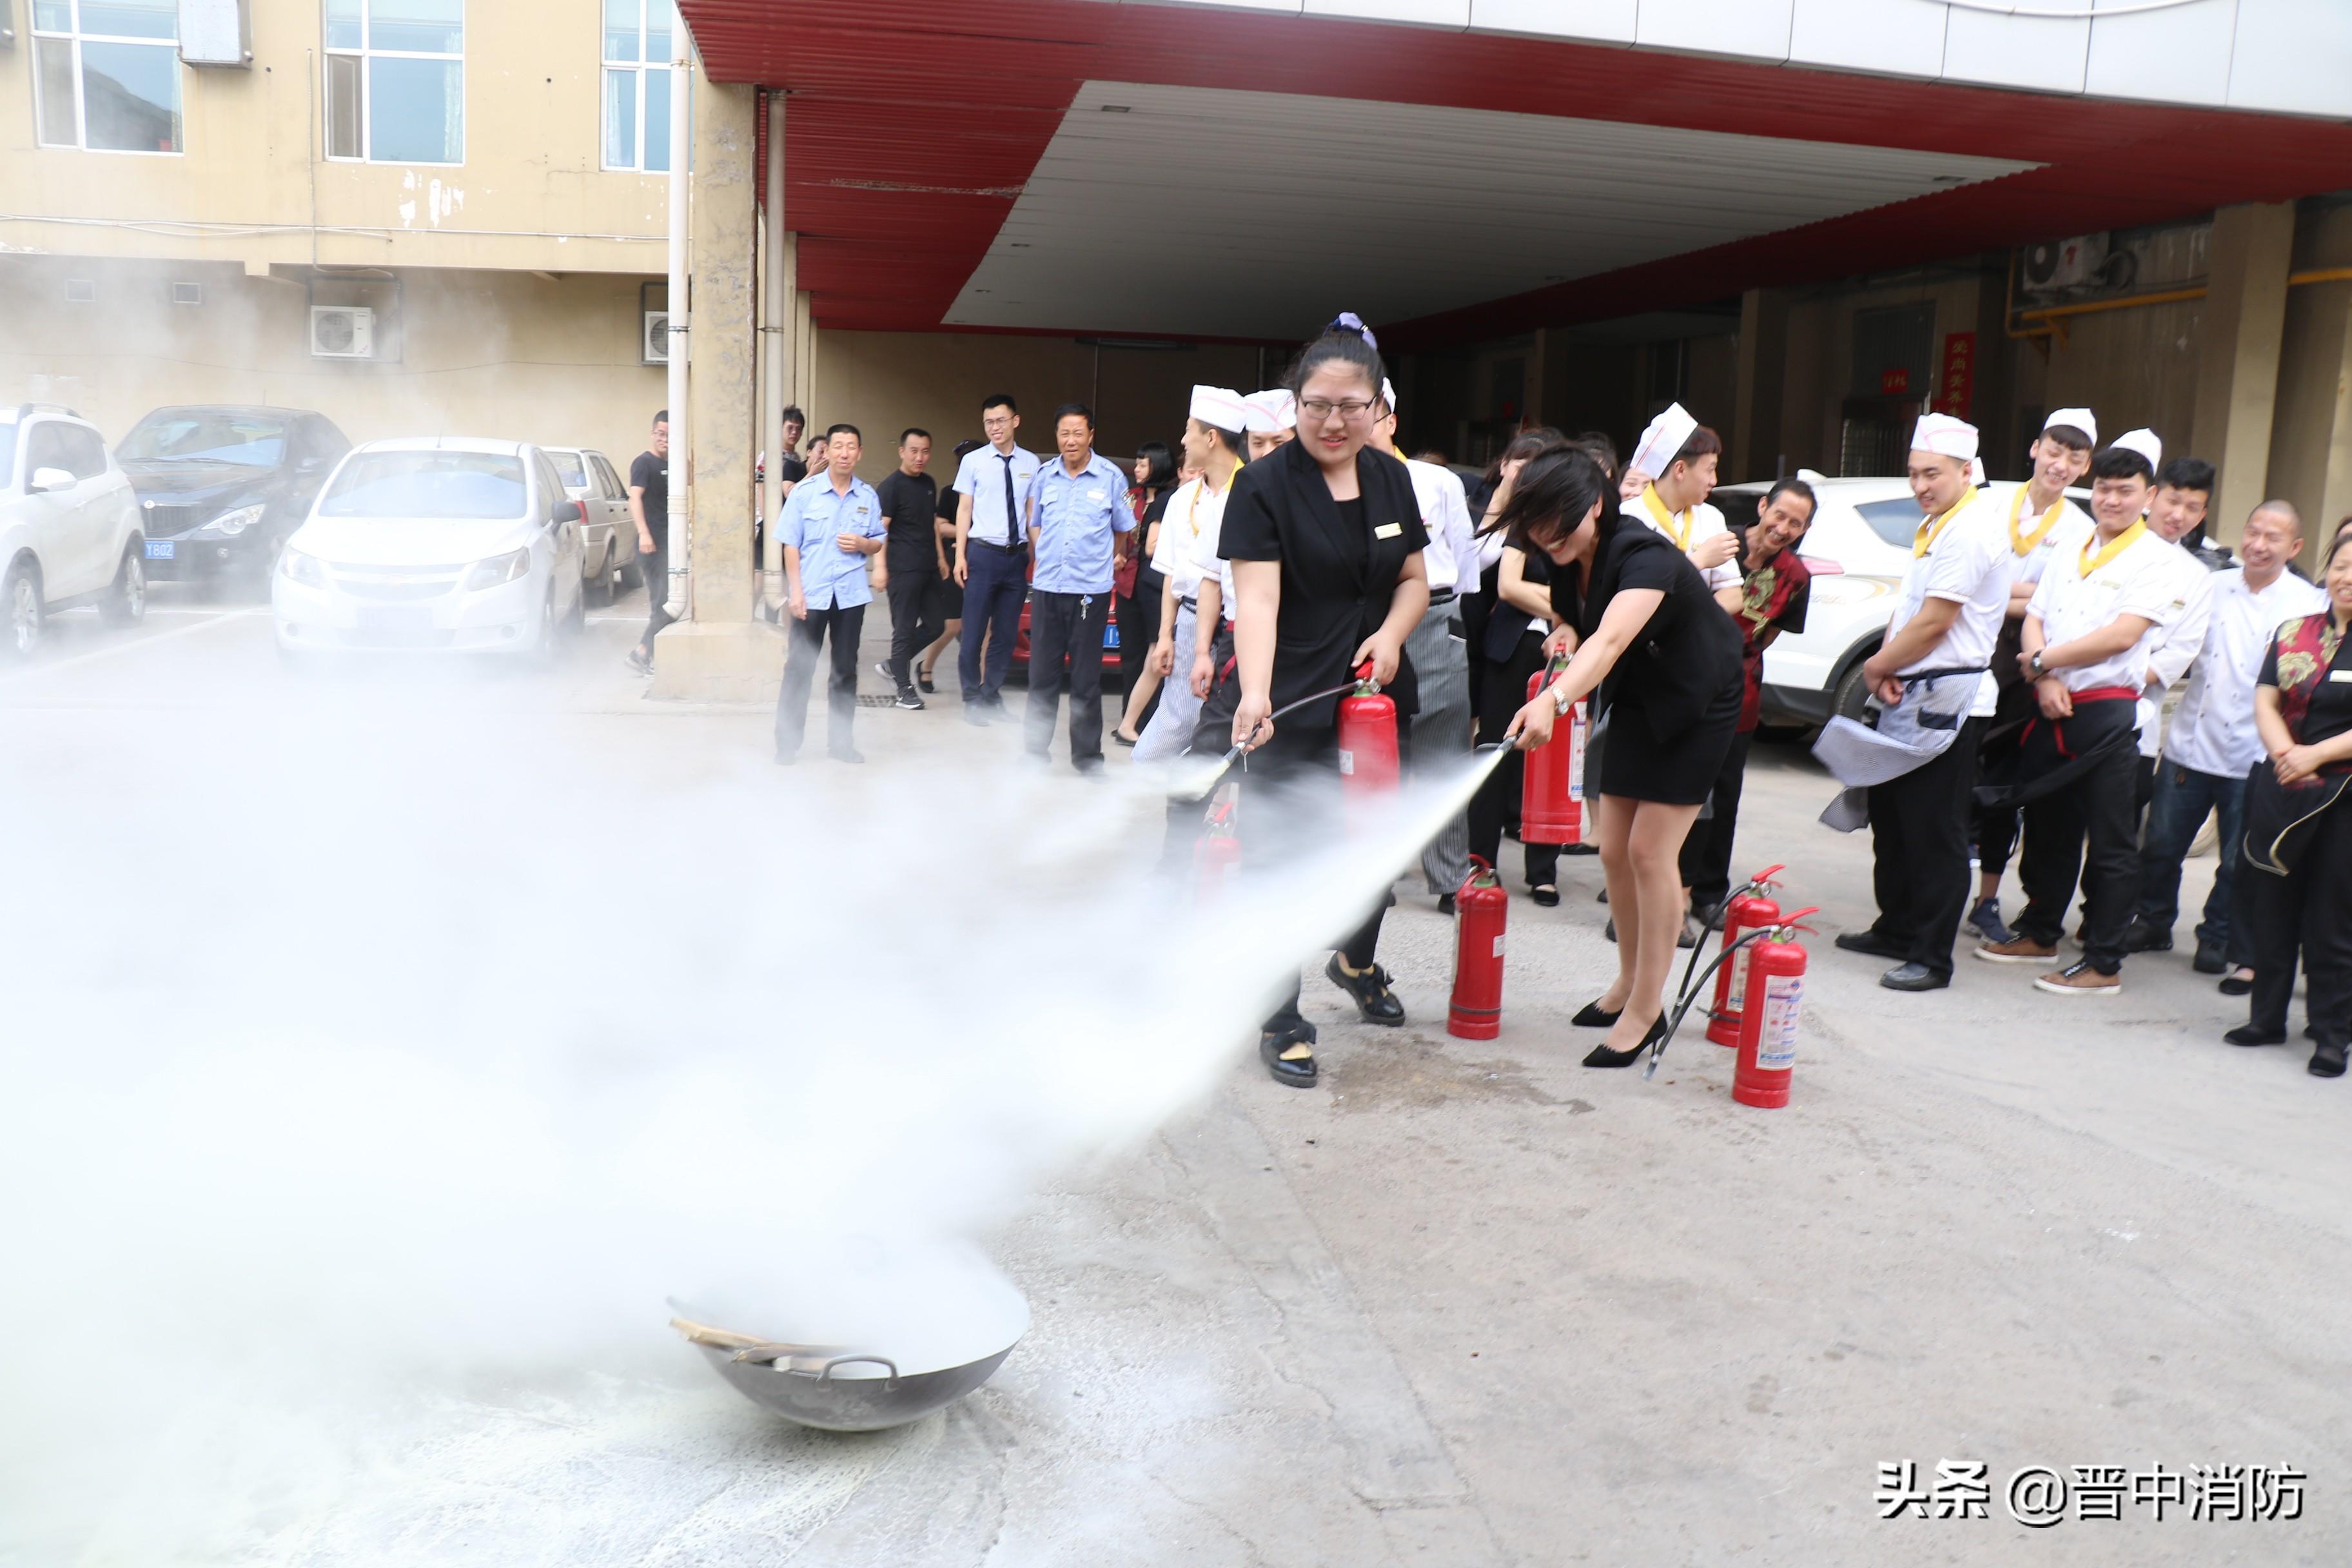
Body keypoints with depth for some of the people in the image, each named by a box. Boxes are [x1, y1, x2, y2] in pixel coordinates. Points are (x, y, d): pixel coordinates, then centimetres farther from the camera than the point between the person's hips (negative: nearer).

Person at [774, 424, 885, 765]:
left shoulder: (869, 497, 4)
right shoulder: (804, 492, -3)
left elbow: (878, 545, 12)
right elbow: (791, 545, -3)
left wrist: (863, 544, -11)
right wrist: (795, 591, -10)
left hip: (851, 595, 2)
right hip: (811, 594, -2)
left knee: (846, 670, 8)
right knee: (800, 669, 1)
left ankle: (840, 741, 18)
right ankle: (787, 742, 9)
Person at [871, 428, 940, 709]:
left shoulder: (929, 484, 15)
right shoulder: (891, 486, -8)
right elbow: (881, 529, -14)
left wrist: (940, 557, 20)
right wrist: (880, 567, -20)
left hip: (928, 568, 8)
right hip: (902, 569, -8)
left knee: (934, 626, 9)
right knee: (905, 629, -3)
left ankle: (893, 665, 23)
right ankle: (904, 689, 5)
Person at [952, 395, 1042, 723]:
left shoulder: (1031, 463, 5)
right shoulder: (973, 461, 0)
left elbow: (1033, 512, 7)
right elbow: (964, 509, 1)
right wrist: (960, 556, -4)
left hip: (1017, 556, 3)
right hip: (982, 553, -2)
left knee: (1006, 633, 10)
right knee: (974, 632, -1)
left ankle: (992, 695, 21)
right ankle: (972, 699, 11)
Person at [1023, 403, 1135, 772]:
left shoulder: (1111, 477, -2)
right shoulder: (1044, 475, 7)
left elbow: (1123, 530, 9)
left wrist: (1101, 562, 10)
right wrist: (1045, 557, 10)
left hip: (1091, 590, -3)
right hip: (1046, 588, 3)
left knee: (1086, 678, 2)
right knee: (1042, 675, 6)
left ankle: (1087, 755, 9)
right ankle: (1036, 750, 15)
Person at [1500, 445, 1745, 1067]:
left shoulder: (1644, 557, -32)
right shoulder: (1568, 561, -9)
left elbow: (1610, 640, -50)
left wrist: (1555, 700, -64)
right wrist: (1567, 637, -11)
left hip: (1696, 706, -7)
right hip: (1636, 701, 7)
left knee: (1651, 850, -10)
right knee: (1615, 851, 6)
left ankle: (1647, 1008, 1)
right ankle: (1629, 983, 24)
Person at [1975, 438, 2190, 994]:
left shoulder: (2157, 558, -4)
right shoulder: (2072, 552, 16)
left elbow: (2122, 635, -15)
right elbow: (2034, 619, 11)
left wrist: (2042, 660, -8)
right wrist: (2045, 678, -8)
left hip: (2107, 712, -6)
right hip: (2053, 707, 6)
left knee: (2110, 843, -1)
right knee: (2048, 827, 16)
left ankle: (2104, 963, 4)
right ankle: (2040, 934, 30)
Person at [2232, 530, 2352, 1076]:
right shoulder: (2293, 634, 9)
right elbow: (2265, 702, 3)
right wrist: (2285, 753, -15)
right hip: (2279, 790, 4)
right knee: (2272, 907, 9)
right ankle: (2267, 1016, 21)